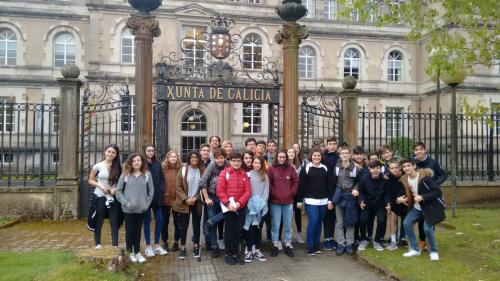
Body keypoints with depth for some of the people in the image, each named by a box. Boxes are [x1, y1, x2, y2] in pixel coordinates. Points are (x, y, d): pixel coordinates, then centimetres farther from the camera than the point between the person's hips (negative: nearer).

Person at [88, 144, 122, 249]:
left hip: (113, 198, 1)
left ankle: (115, 245, 8)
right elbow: (90, 180, 4)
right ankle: (98, 244, 23)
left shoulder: (118, 167, 1)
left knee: (114, 222, 2)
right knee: (99, 222, 10)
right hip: (100, 197, -1)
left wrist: (115, 189, -13)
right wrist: (100, 185, -13)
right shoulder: (98, 166, -3)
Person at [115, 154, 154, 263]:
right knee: (130, 231, 7)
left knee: (138, 231, 10)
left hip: (141, 209, 1)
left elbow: (151, 190, 3)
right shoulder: (125, 174, -2)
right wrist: (125, 203, -10)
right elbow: (118, 191, -1)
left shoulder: (147, 175, 1)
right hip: (128, 209, -1)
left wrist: (147, 203, -4)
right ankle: (130, 253, 21)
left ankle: (137, 252, 21)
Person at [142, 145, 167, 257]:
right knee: (147, 220, 5)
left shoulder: (157, 164, 11)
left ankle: (156, 245, 19)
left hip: (157, 197, 5)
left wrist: (161, 191, -1)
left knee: (159, 219, 6)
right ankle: (148, 246, 15)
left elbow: (162, 179, 12)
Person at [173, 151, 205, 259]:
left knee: (196, 225, 7)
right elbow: (178, 187, -4)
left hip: (197, 203, 1)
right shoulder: (183, 170, -2)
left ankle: (196, 247, 20)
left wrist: (195, 198, -11)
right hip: (184, 203, -1)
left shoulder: (203, 171, 0)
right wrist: (186, 199, -13)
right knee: (184, 225, 3)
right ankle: (183, 248, 15)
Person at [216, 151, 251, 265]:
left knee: (238, 230, 9)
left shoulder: (244, 174, 6)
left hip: (241, 207, 3)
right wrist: (228, 203, -17)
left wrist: (239, 202, -13)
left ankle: (236, 253, 22)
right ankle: (228, 254, 18)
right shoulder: (225, 173, -4)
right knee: (229, 230, 6)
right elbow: (220, 190, -9)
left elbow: (247, 191, 0)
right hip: (228, 207, -3)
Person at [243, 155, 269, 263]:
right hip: (250, 206, -3)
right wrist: (253, 203, -13)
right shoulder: (248, 175, -2)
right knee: (250, 228, -3)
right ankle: (248, 251, 6)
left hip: (262, 207, 3)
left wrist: (261, 202, -8)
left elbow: (266, 191, 4)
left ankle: (257, 250, 18)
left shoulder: (265, 176, 8)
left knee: (259, 228, 10)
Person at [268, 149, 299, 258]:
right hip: (275, 201, -2)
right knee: (275, 224, 5)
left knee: (288, 224, 10)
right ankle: (275, 245, 17)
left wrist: (292, 192, -2)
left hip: (288, 201, 2)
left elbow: (296, 182, 6)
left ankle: (288, 245, 22)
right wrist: (273, 193, -9)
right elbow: (268, 183, -3)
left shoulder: (290, 168, 4)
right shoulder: (271, 168, -2)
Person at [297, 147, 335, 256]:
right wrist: (300, 201, -5)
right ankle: (310, 247, 2)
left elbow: (330, 185, 10)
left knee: (319, 222, 8)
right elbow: (301, 185, -3)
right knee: (313, 222, -9)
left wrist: (330, 200, 5)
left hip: (323, 201, 4)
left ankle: (316, 246, 19)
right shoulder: (306, 169, -3)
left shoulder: (325, 169, 8)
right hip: (310, 200, -4)